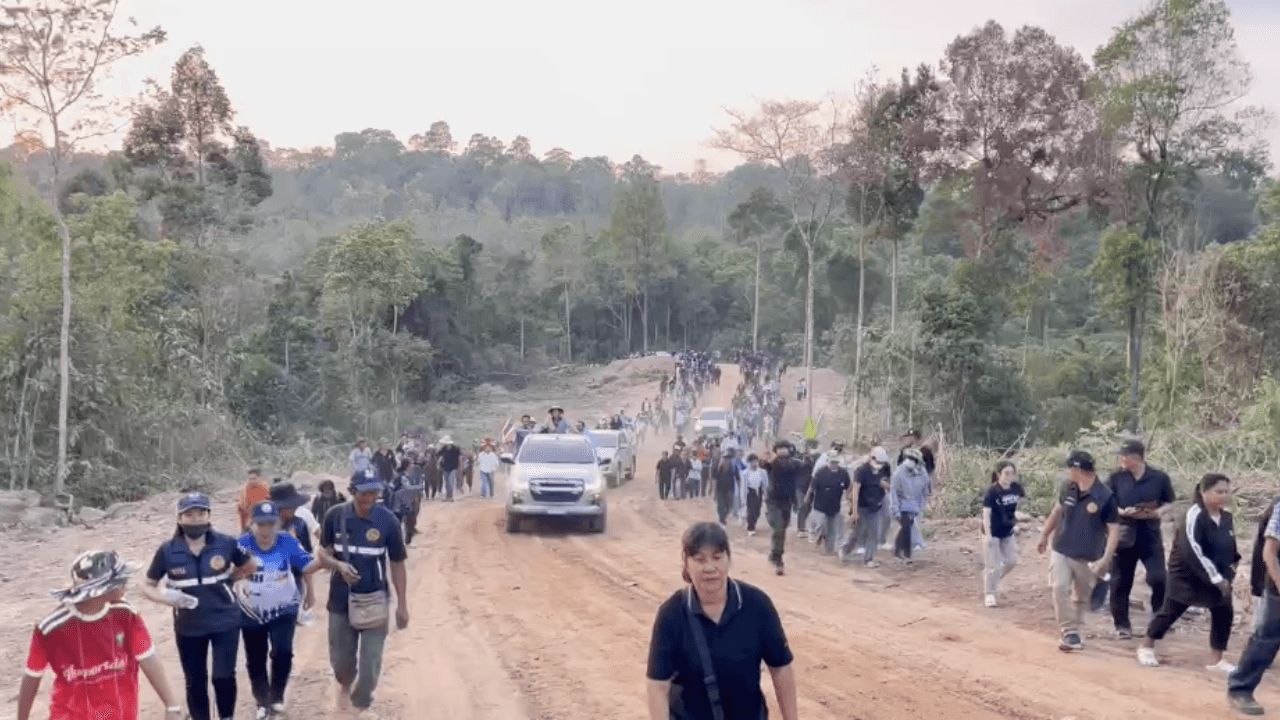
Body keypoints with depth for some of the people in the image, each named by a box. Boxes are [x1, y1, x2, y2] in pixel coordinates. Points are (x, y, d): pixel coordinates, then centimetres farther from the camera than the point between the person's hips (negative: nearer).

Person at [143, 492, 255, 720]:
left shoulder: (225, 543, -8)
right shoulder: (168, 550, -9)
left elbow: (248, 565, 11)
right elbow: (148, 586, 0)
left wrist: (234, 581, -1)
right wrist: (166, 597, -19)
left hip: (225, 622, -1)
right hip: (189, 627, 1)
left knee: (223, 677, -7)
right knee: (195, 683, 11)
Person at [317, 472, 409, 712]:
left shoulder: (387, 521, -13)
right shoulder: (335, 515, -11)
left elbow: (397, 564, -5)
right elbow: (324, 551, 0)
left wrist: (402, 605, -3)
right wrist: (339, 565, -23)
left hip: (374, 601, -1)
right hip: (341, 600, 1)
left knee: (371, 664, -2)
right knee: (340, 660, 16)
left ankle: (360, 705, 21)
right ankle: (346, 685, 50)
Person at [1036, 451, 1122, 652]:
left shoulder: (1105, 497, -17)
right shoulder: (1067, 488, -3)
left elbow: (1114, 530, -14)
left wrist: (1106, 559, -23)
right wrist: (1045, 535, 23)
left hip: (1087, 557, -3)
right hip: (1061, 550, 3)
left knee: (1081, 597, 10)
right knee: (1060, 588, -14)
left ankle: (1073, 632, 27)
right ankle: (1070, 633, -10)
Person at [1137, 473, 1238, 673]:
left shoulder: (1226, 517, 1)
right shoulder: (1195, 515, -23)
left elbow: (1230, 545, 19)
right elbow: (1192, 551, -29)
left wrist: (1229, 569, 7)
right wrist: (1215, 578, -27)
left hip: (1217, 576, 7)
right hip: (1186, 573, -7)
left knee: (1224, 613, 0)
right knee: (1171, 611, 4)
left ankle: (1218, 661, 11)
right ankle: (1146, 648, 23)